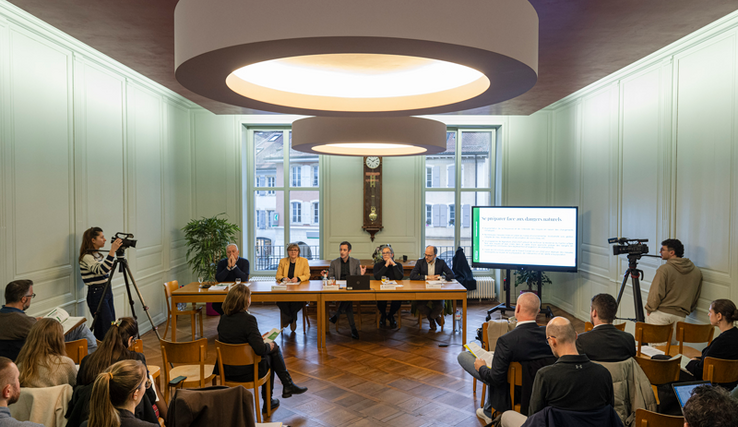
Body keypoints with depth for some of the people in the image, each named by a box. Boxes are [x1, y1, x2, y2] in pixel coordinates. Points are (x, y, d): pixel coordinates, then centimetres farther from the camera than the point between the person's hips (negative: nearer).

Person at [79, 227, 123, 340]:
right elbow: (101, 271, -32)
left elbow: (107, 269, 20)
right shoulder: (87, 257, -16)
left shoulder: (98, 254, 12)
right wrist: (112, 251, -35)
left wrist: (116, 251, 9)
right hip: (96, 294, -9)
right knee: (107, 329, -7)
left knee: (112, 327, 10)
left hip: (107, 292, 9)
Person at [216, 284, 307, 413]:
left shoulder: (223, 318, 0)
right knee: (274, 349, 14)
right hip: (246, 372, -7)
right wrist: (269, 346, -6)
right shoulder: (248, 319, -23)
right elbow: (260, 349, -28)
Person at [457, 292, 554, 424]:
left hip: (511, 395, -6)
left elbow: (496, 379, -26)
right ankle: (488, 412, 40)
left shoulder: (506, 340, -31)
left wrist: (481, 367, -4)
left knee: (462, 356, 4)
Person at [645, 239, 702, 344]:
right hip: (680, 316, 6)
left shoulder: (664, 269, -12)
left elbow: (656, 293, -14)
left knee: (656, 345, -1)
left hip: (660, 314, -6)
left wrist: (649, 309, 0)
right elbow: (696, 296, 16)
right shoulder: (696, 272, 8)